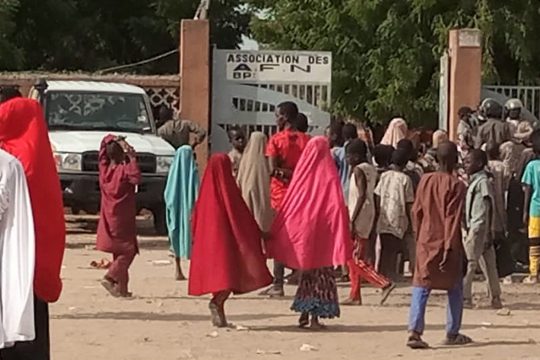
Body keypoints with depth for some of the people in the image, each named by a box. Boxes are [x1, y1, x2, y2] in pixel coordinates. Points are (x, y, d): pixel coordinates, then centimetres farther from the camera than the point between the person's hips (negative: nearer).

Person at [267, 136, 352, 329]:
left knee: (307, 272, 16)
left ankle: (305, 314, 18)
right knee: (322, 273, 2)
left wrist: (275, 233, 9)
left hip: (302, 231, 3)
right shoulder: (329, 177, -8)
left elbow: (288, 205, 3)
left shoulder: (302, 174, 0)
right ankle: (315, 317, -4)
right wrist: (342, 239, -10)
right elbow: (337, 207, -12)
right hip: (323, 233, -3)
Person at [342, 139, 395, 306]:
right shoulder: (372, 170, 13)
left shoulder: (358, 170, -12)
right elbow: (374, 196, 14)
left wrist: (352, 220, -22)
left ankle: (384, 283, -18)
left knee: (355, 259, -8)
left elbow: (362, 196, -21)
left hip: (359, 218, -9)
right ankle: (355, 295, 14)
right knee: (354, 258, 13)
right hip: (368, 218, 9)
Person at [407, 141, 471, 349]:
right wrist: (449, 249, -15)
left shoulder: (425, 181, 4)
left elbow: (416, 212, 9)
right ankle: (452, 334, 16)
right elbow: (453, 220, -14)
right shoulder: (456, 186, -10)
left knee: (421, 287, 1)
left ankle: (414, 331, -14)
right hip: (446, 243, -4)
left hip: (425, 242, 4)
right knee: (455, 289, 12)